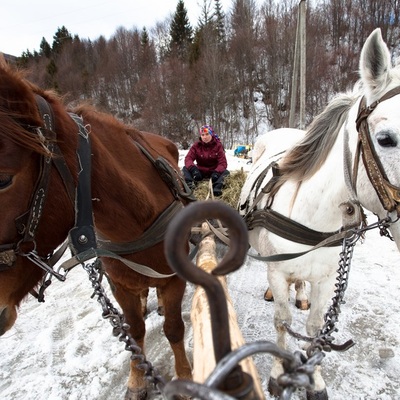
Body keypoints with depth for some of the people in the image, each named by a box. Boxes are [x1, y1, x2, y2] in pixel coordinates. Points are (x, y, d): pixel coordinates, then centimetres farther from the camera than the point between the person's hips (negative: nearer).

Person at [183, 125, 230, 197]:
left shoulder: (218, 145, -6)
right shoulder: (196, 145, -2)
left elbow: (223, 162, -14)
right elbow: (188, 158, -13)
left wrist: (217, 172, -35)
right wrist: (193, 168, -36)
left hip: (213, 172, -1)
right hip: (200, 172, 1)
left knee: (226, 172, -29)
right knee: (185, 168, -21)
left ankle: (217, 188, -55)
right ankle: (190, 185, -48)